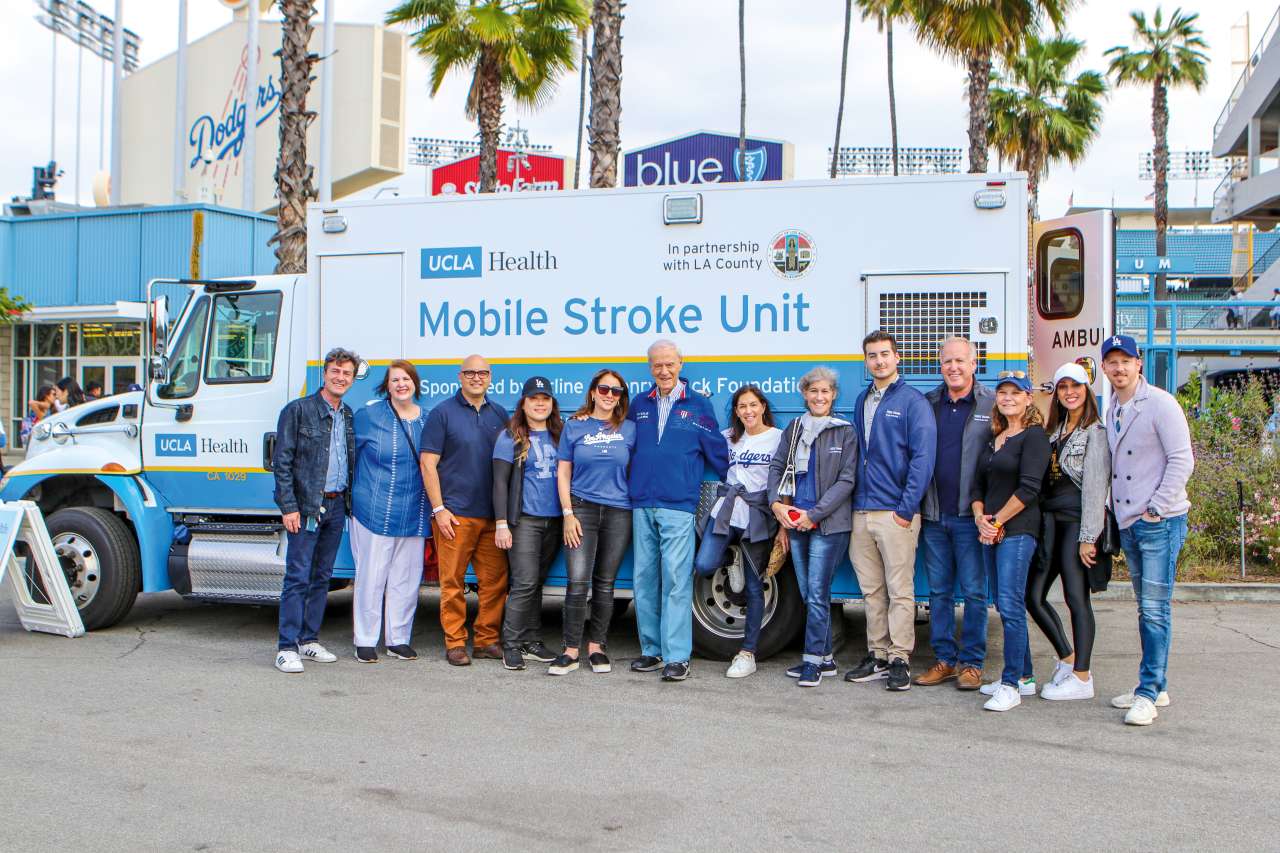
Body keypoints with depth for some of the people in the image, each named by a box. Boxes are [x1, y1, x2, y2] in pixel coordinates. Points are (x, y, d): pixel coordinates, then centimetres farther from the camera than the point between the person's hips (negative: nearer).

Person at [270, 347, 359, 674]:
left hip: (337, 505, 6)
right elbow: (282, 462, -8)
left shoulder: (349, 416, 13)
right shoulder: (298, 410, -5)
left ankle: (309, 640, 20)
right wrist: (288, 506, -14)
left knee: (322, 576, 11)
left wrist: (350, 500, 7)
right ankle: (287, 648, -2)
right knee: (298, 578, -6)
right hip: (307, 505, -6)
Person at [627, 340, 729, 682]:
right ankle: (652, 650, 17)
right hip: (642, 506, 4)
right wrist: (628, 487, 14)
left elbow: (716, 452, 7)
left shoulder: (698, 406, 3)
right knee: (644, 579, 7)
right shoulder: (639, 405, 13)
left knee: (676, 579, -9)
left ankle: (677, 656, -7)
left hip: (678, 506, -4)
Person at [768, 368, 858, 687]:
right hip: (796, 522, 5)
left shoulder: (845, 431, -2)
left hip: (829, 524, -5)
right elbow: (776, 467, 11)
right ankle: (825, 658, 20)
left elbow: (846, 480, -7)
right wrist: (776, 503, -6)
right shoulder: (794, 428, 12)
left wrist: (814, 514, -13)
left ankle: (813, 661, -2)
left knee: (817, 593, -9)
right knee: (808, 594, 9)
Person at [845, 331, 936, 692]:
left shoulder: (913, 402, -5)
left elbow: (923, 458, -11)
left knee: (899, 590, -1)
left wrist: (907, 509, -14)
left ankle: (900, 660, 5)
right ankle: (877, 655, 19)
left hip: (895, 512, -6)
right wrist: (853, 501, 11)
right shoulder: (862, 401, 15)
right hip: (861, 511, 6)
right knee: (872, 590, 11)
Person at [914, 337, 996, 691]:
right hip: (933, 515, 4)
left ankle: (971, 662, 11)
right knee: (939, 591, 10)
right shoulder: (927, 404, 9)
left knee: (974, 591, 2)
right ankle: (944, 659, 19)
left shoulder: (992, 405, -1)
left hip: (970, 515, -4)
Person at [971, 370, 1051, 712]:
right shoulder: (994, 438, 18)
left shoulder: (1034, 436, -6)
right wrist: (980, 519, -1)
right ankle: (1024, 677, 20)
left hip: (1018, 531, -8)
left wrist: (997, 522, -11)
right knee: (1006, 606, 11)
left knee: (1010, 604, -12)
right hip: (991, 532, 8)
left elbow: (1028, 489, -15)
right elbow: (978, 485, 16)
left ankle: (1011, 685, -9)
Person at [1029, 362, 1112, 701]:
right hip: (1049, 520, 8)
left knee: (1076, 598, -4)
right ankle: (1067, 657, 24)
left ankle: (1082, 677, 3)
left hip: (1076, 520, -8)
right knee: (1034, 596, 7)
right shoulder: (1054, 429, 17)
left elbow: (1095, 486, -12)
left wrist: (1088, 536, -15)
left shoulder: (1095, 432, -6)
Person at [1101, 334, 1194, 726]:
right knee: (1145, 608, 14)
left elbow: (1182, 460, -13)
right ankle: (1156, 686, 22)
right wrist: (1117, 512, 11)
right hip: (1128, 523, 8)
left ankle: (1148, 693, -5)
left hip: (1160, 522, -8)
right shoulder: (1111, 410, 13)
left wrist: (1155, 508, -15)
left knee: (1155, 609, -8)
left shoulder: (1160, 403, -10)